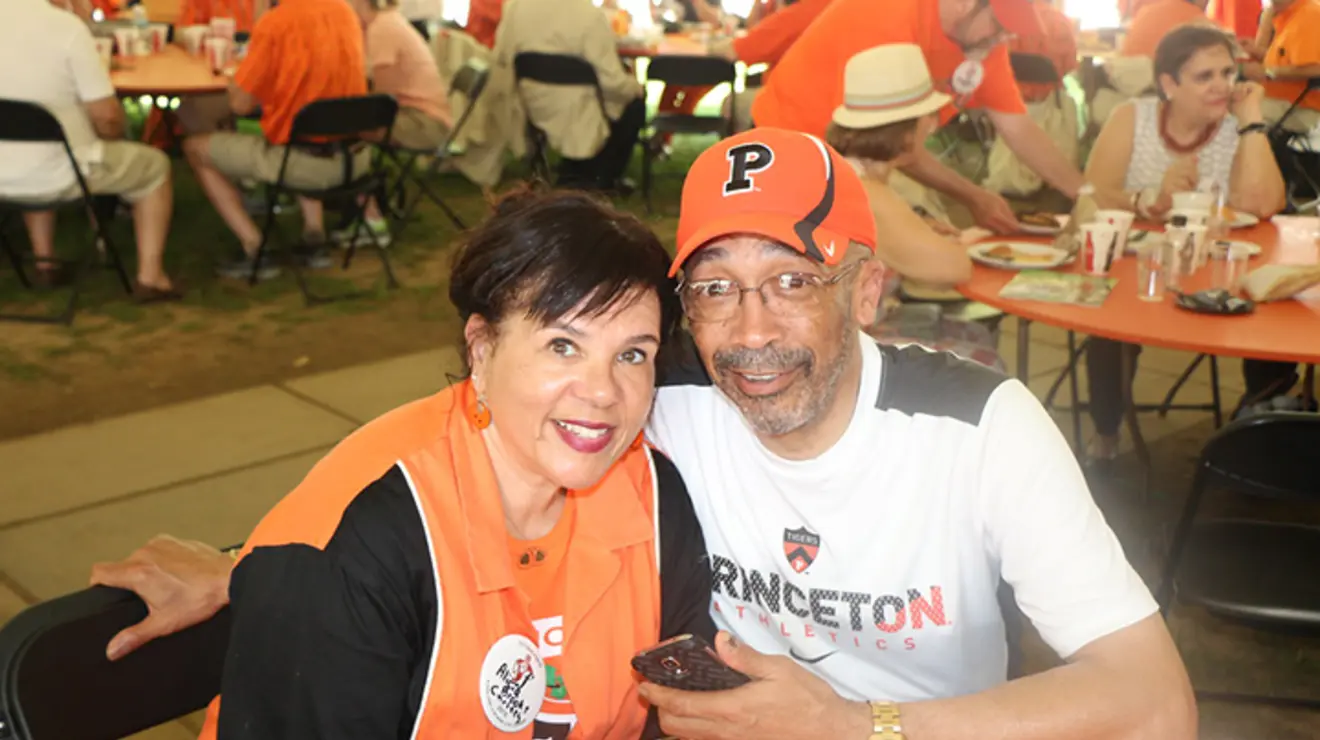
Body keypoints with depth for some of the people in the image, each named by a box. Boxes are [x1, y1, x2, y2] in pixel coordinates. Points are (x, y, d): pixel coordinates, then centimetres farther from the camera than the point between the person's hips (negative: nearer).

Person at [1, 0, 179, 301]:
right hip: (56, 175, -5)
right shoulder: (66, 25, -16)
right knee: (155, 165, 17)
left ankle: (45, 262, 35)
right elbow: (107, 115, -15)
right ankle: (150, 276, 14)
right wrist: (111, 136, 7)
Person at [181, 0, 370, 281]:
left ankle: (255, 249, 7)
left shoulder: (274, 23, -15)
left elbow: (240, 104, -9)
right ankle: (314, 235, 26)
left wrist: (237, 80, 11)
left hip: (303, 160, -6)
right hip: (355, 157, 6)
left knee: (195, 148, 14)